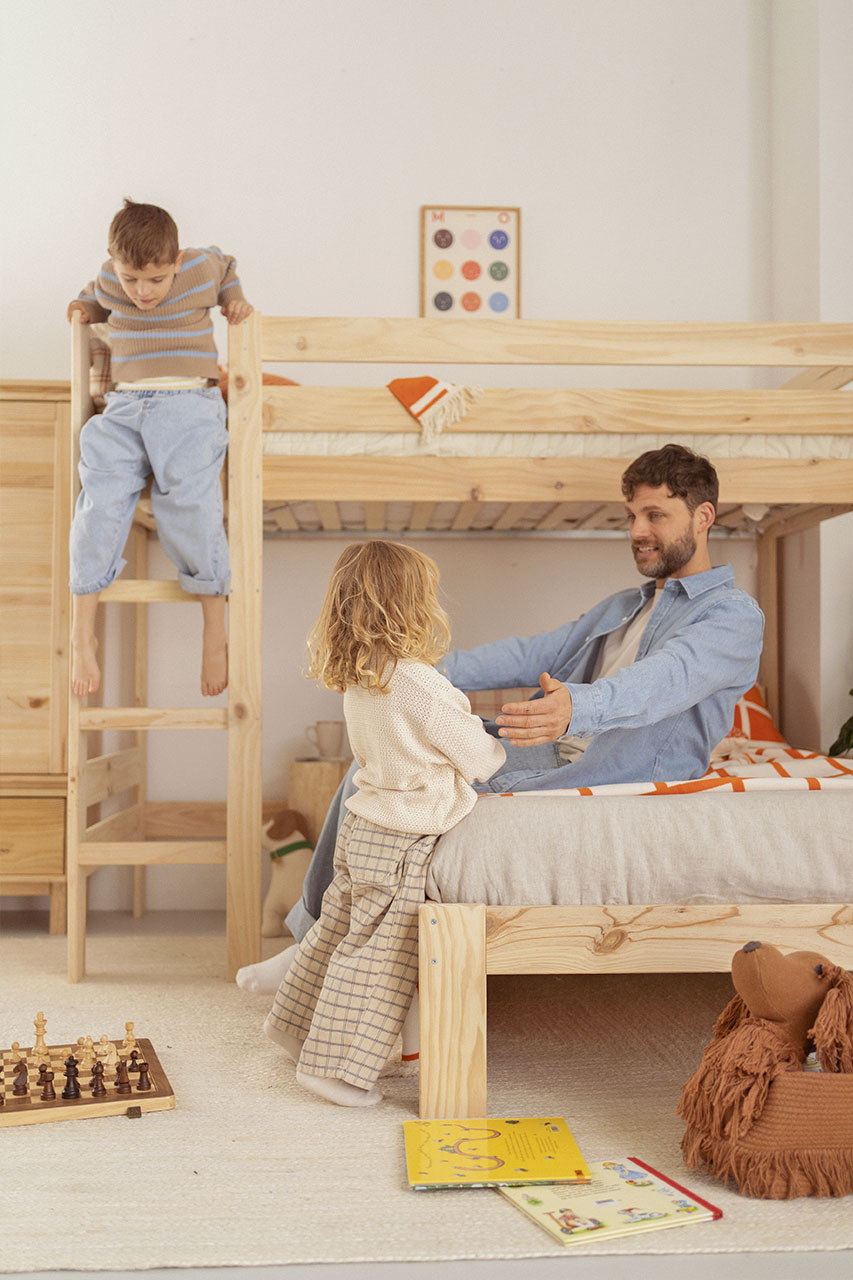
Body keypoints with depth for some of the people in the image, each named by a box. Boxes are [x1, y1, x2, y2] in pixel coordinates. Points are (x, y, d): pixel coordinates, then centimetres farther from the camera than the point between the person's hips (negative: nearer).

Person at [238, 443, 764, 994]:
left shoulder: (735, 614, -5)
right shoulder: (624, 605, 25)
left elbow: (668, 679, -26)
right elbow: (538, 652, 19)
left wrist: (576, 708, -47)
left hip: (612, 787, -9)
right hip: (549, 758, 9)